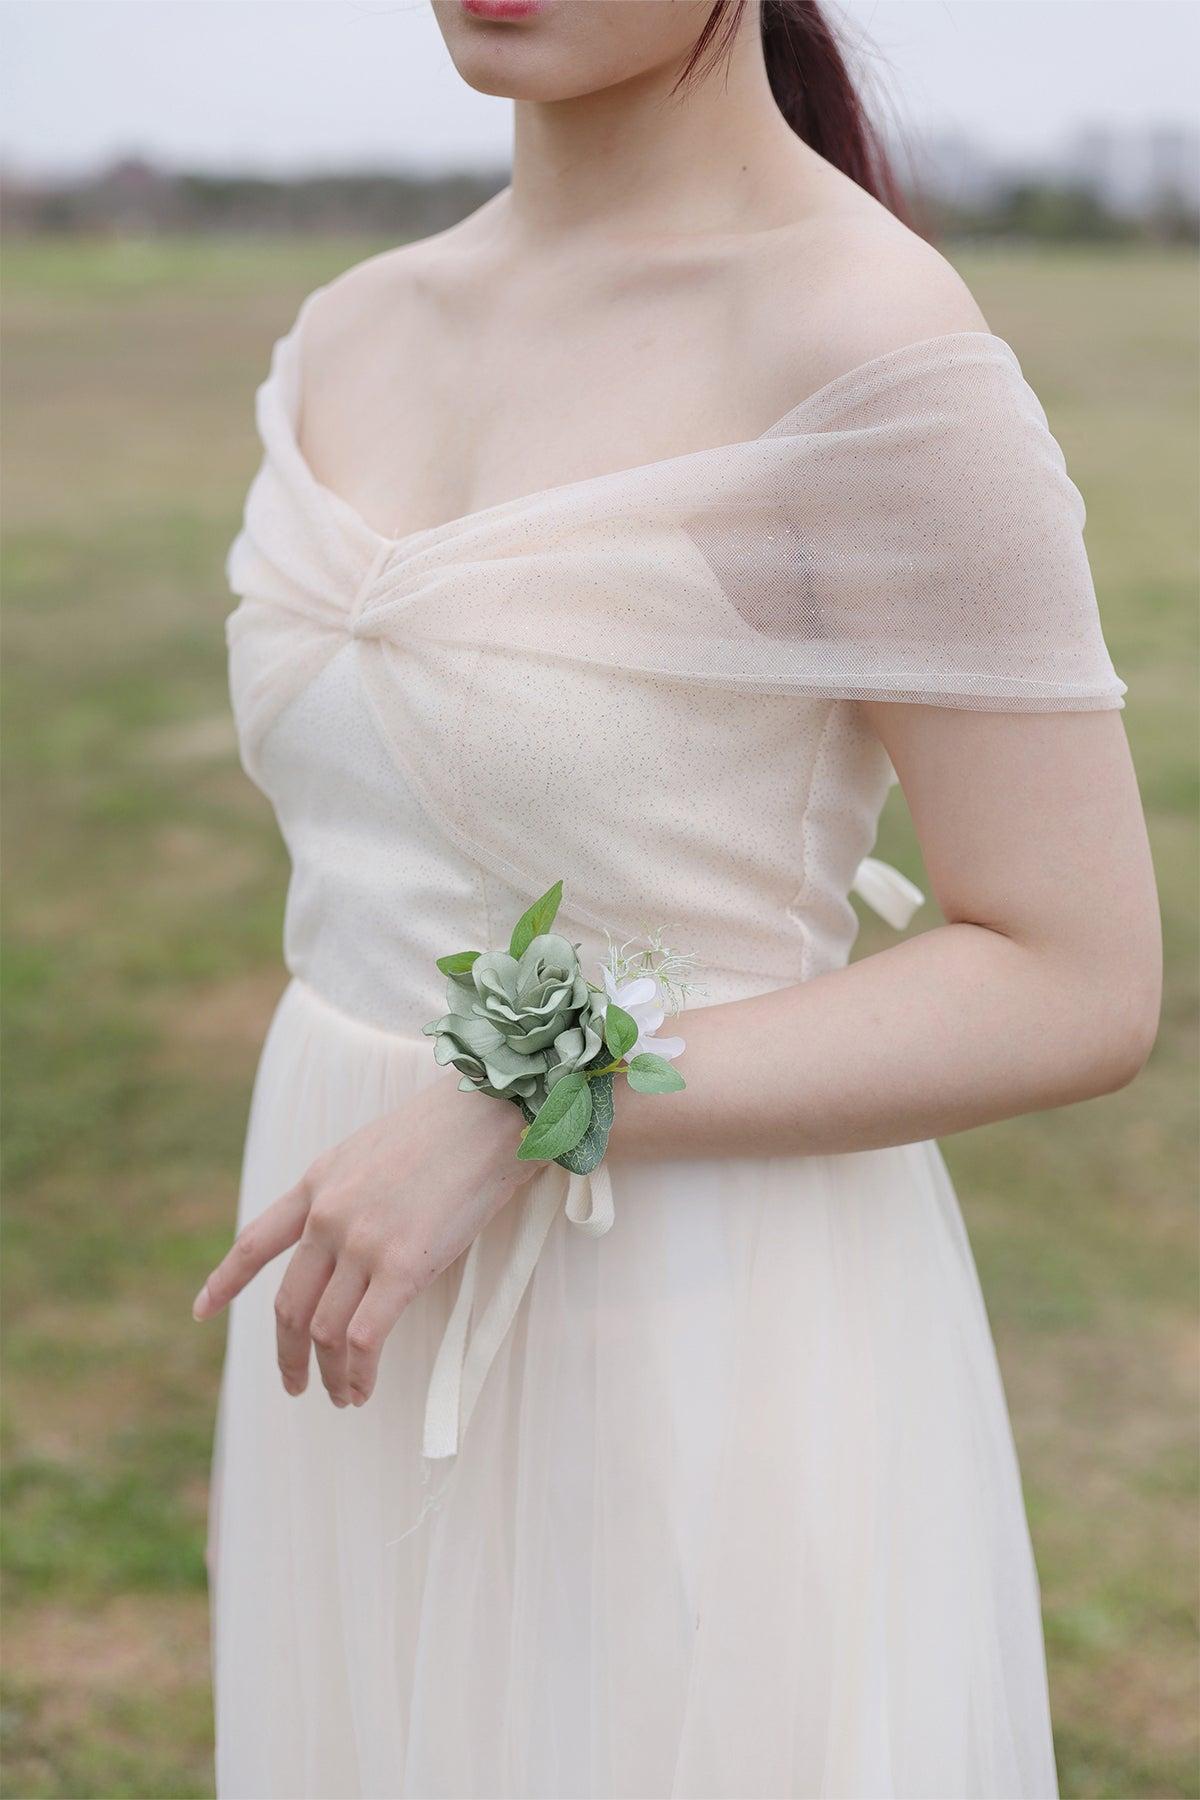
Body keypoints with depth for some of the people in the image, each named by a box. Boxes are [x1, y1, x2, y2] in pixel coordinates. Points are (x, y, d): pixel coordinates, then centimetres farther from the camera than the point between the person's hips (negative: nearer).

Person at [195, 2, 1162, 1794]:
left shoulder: (883, 355, -17)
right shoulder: (361, 338, 6)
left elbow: (1083, 990, -16)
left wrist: (513, 1123, -21)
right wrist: (280, 1313, 18)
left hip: (716, 1394, -7)